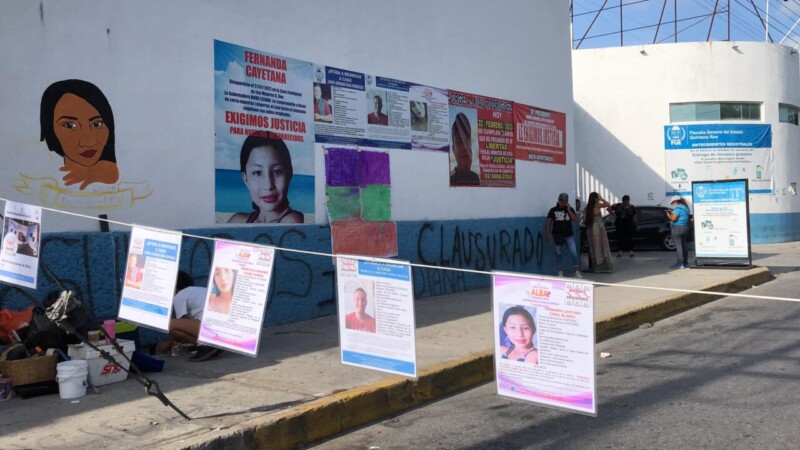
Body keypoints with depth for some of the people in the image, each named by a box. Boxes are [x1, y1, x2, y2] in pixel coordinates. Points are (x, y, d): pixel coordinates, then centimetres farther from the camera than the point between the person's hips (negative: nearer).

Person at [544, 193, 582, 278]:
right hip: (558, 236, 0)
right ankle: (560, 272, 14)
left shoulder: (570, 209, 8)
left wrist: (568, 210, -10)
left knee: (573, 253, -6)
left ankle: (577, 272, -3)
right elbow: (548, 223, 1)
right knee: (558, 254, 6)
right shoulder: (553, 210, 3)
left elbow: (575, 219, -6)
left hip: (569, 235, 0)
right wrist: (547, 234, -7)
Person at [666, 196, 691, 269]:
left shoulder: (678, 208, -14)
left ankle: (680, 263, -11)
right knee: (683, 245, 13)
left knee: (678, 245, -9)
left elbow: (673, 219, -19)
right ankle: (685, 263, 17)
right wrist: (672, 212, 19)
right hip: (685, 228, 10)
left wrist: (668, 214, -3)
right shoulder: (685, 208, 16)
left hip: (677, 228, -10)